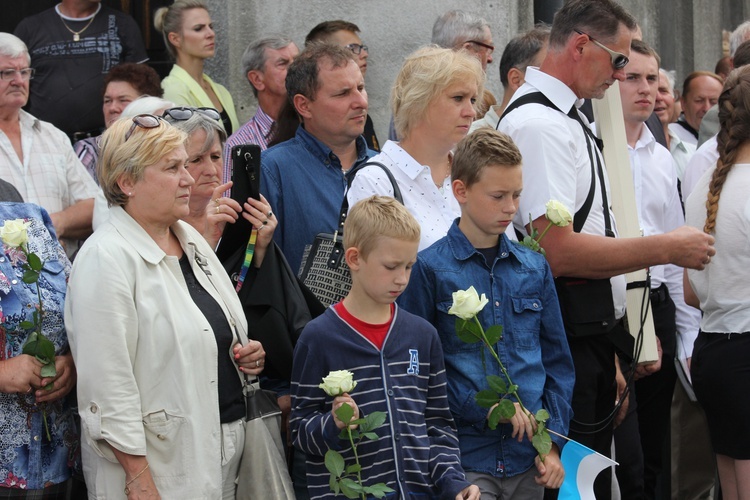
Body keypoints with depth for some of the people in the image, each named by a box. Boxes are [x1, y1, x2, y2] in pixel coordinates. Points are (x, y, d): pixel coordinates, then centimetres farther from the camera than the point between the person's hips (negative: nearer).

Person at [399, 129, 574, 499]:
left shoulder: (534, 269, 11)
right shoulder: (429, 269, -4)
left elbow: (557, 362, 14)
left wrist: (554, 442, 5)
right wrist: (482, 406, -13)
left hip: (529, 460, 4)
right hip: (465, 457, -4)